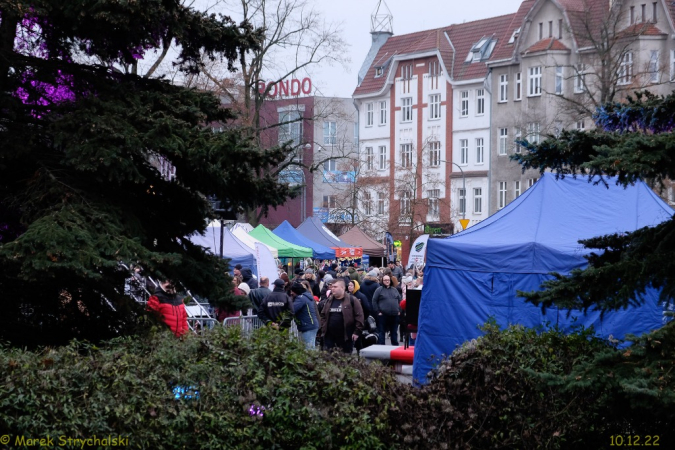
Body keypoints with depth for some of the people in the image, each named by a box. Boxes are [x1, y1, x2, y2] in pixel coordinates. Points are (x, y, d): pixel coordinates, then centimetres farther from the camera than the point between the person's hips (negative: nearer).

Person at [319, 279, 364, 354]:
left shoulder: (352, 300, -6)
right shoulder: (329, 300, 11)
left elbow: (359, 316, -9)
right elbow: (323, 315, 20)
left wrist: (357, 331, -12)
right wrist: (323, 329, 10)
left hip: (346, 336, -5)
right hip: (329, 336, 5)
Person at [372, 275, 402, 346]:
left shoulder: (394, 290, 14)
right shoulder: (379, 290, 0)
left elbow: (400, 300, 18)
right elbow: (374, 301, -4)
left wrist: (399, 311, 8)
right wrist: (378, 312, -9)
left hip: (394, 315, 4)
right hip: (383, 315, -4)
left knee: (394, 332, 11)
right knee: (381, 332, -1)